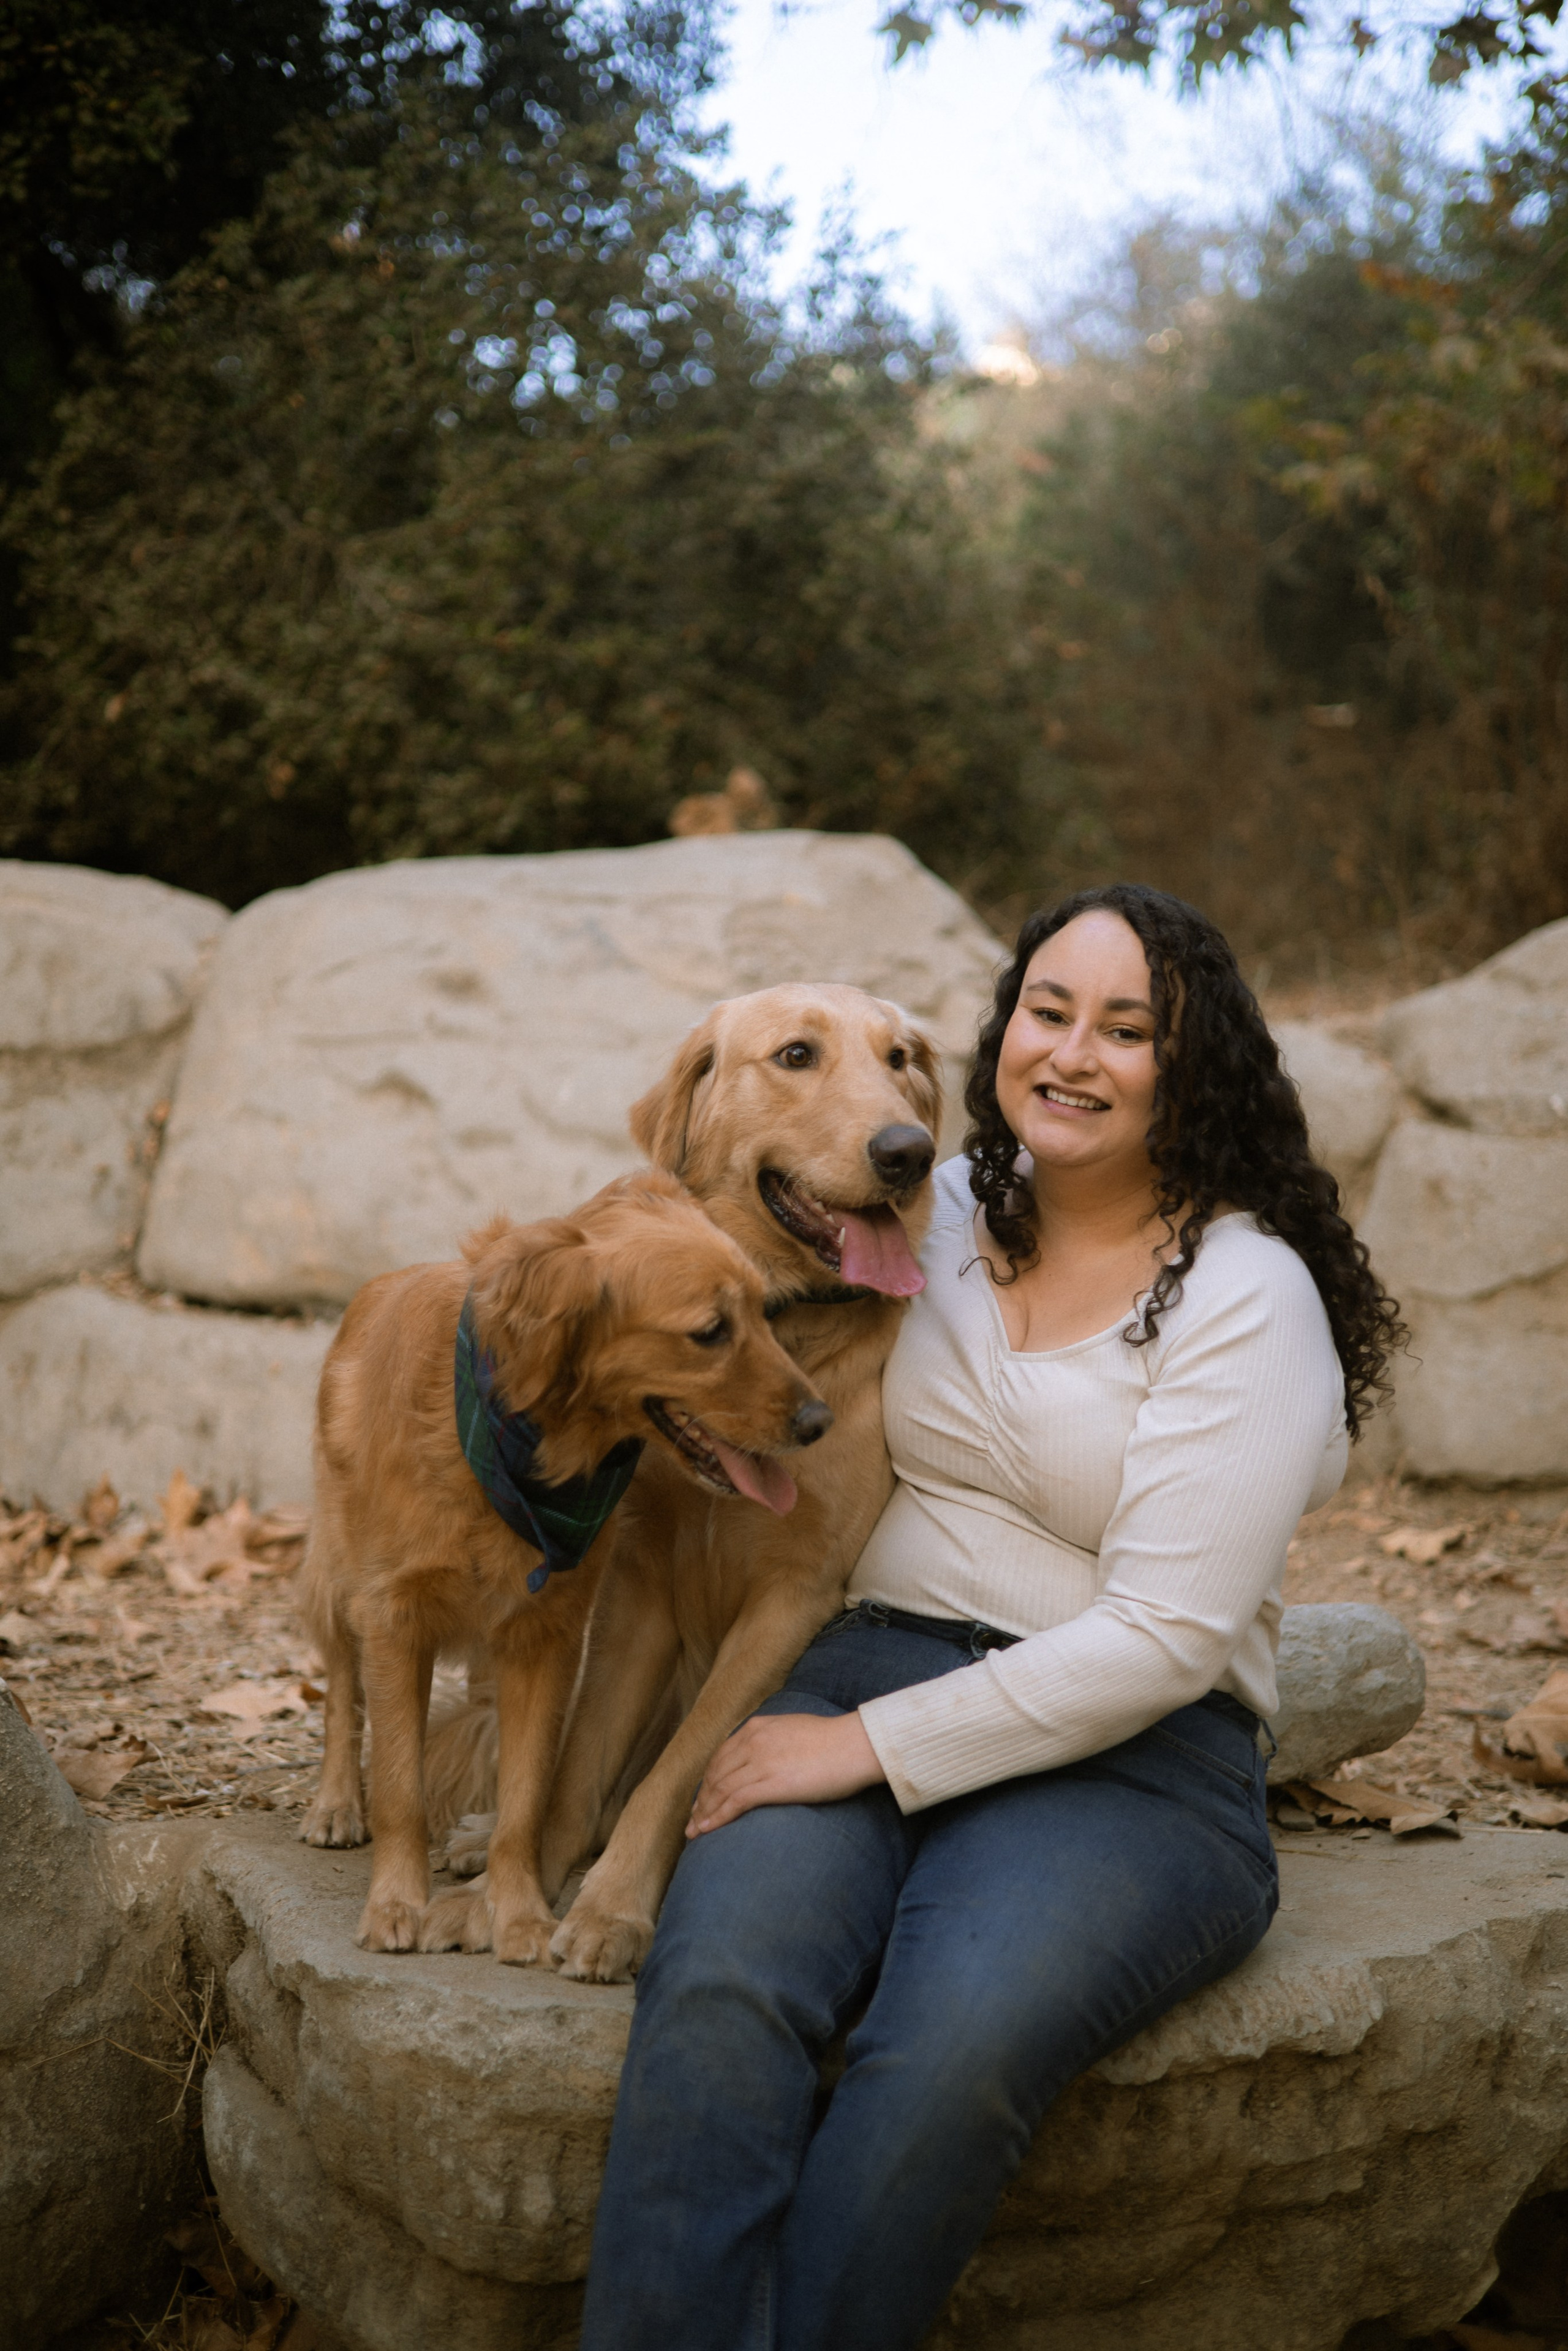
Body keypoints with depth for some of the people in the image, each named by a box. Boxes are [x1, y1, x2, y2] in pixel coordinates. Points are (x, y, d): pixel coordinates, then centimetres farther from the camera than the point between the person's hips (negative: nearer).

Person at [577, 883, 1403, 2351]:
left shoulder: (1247, 1296, -5)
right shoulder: (942, 1212, 11)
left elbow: (1164, 1638, -13)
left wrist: (878, 1747, -15)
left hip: (1133, 1757, -4)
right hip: (874, 1668, 4)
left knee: (944, 2060, -34)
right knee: (717, 1988, -29)